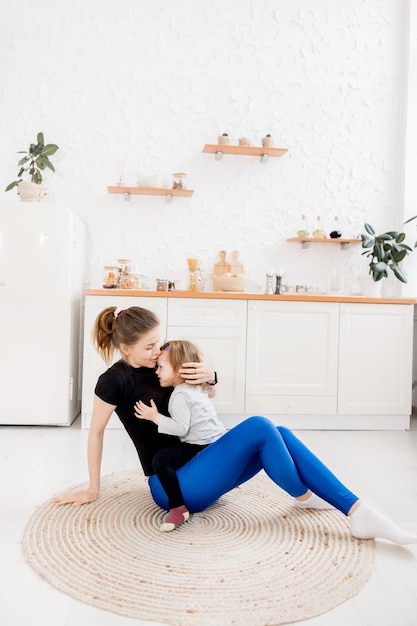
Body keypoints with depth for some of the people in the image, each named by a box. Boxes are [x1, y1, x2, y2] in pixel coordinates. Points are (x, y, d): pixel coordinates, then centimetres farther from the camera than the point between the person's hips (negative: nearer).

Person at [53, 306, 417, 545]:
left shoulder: (158, 365, 8)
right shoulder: (115, 380, -12)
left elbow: (210, 384, 18)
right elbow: (96, 433, -3)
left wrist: (207, 375, -6)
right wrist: (93, 490, 2)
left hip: (195, 466, 7)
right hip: (173, 486, -7)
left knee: (281, 435, -14)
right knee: (259, 427, -25)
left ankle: (359, 514, -17)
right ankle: (303, 496, -1)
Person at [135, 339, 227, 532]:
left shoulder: (180, 395, -15)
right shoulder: (197, 388, 14)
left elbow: (181, 428, -21)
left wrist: (155, 417, -16)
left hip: (204, 448, -11)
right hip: (221, 441, 11)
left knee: (161, 460, -23)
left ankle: (178, 508, -21)